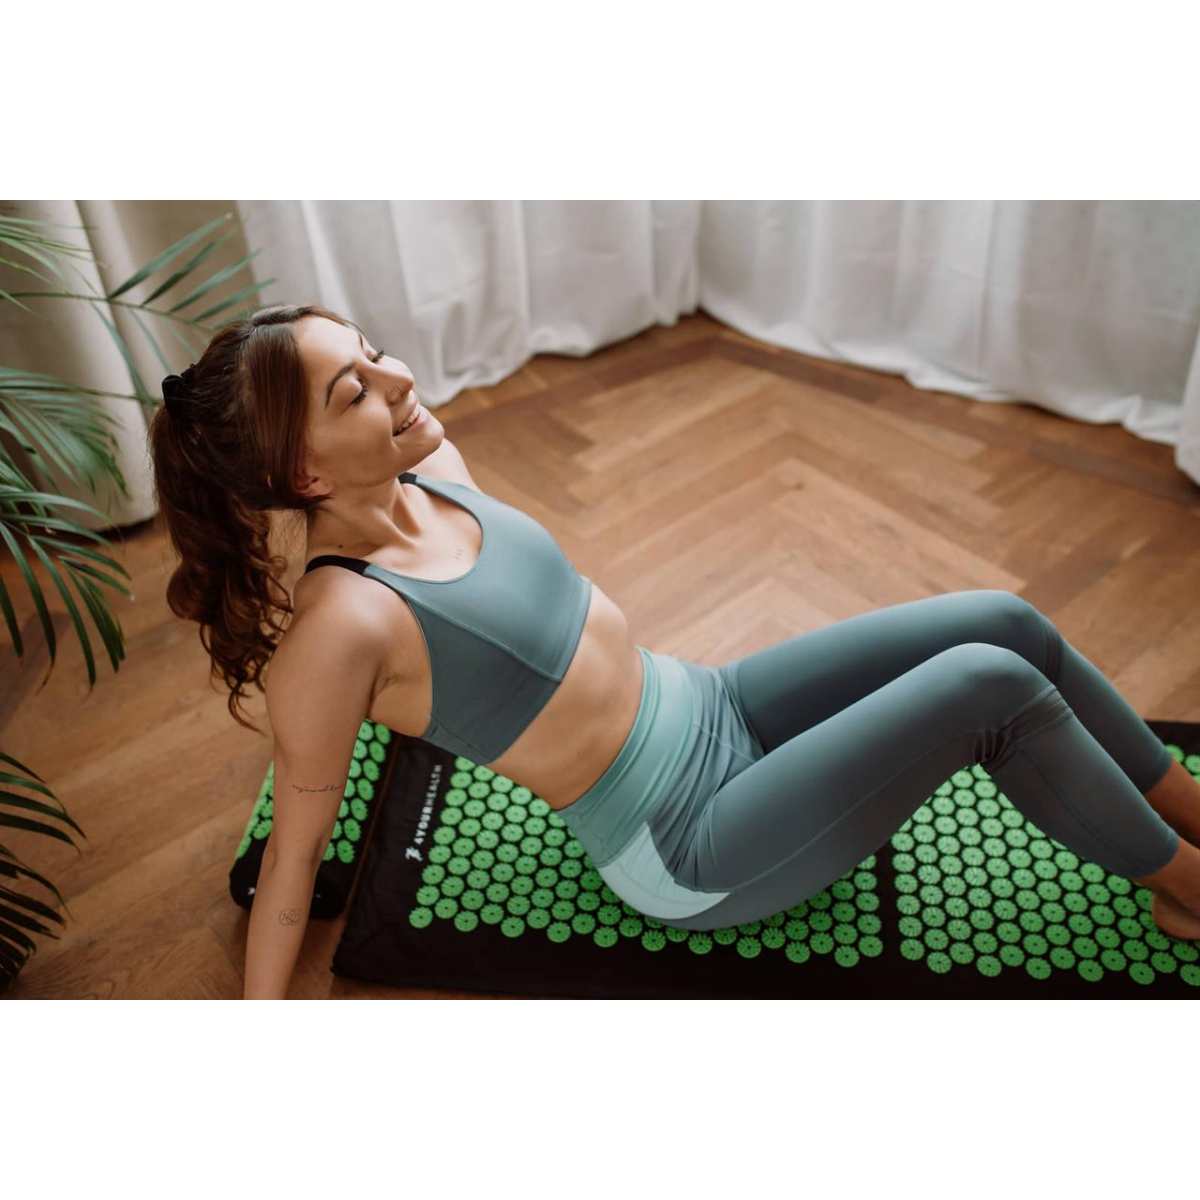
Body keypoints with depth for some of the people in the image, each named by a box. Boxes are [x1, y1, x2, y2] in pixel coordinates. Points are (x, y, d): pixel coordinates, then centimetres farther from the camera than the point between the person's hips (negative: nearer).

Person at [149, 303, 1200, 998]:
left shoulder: (426, 465, -4)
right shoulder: (337, 626, -25)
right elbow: (297, 848, -14)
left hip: (715, 707, 8)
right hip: (696, 851, -7)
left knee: (1007, 622, 0)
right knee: (996, 688, -15)